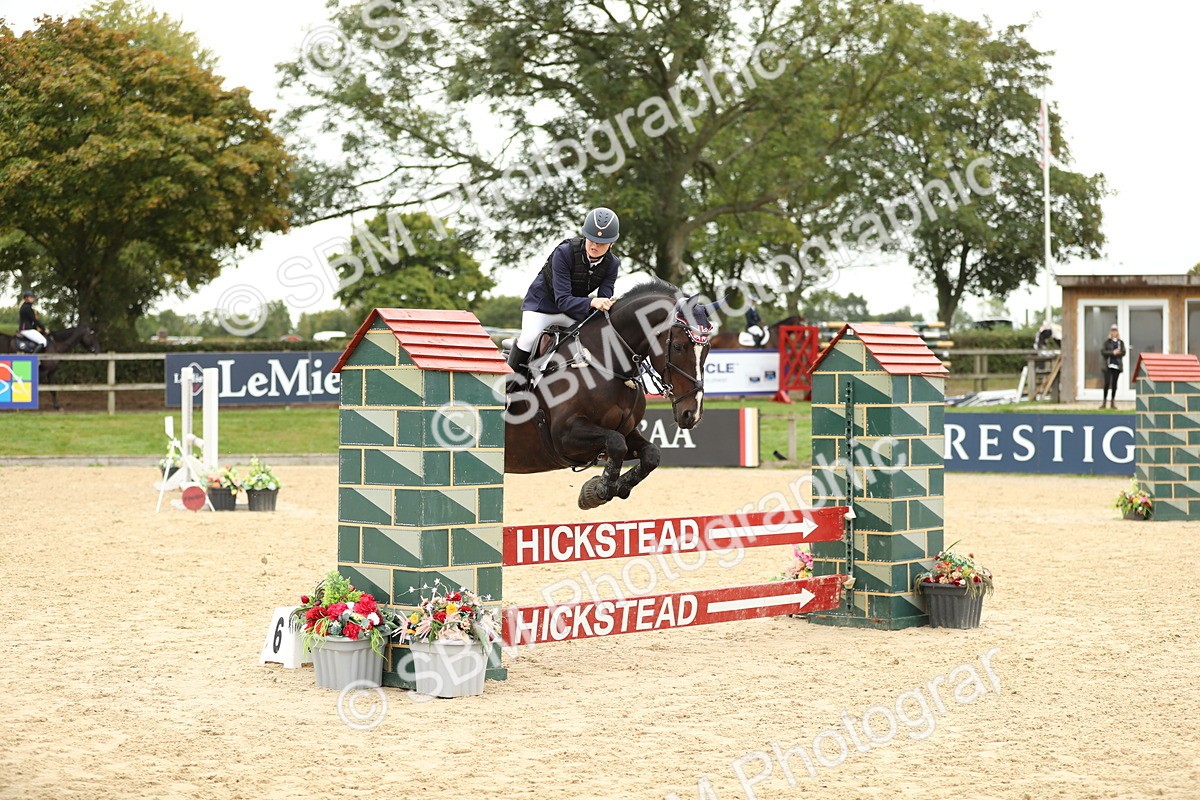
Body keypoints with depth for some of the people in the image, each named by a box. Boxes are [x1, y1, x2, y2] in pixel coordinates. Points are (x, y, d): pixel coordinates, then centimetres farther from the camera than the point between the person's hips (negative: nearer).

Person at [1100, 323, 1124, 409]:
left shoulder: (1121, 342, 10)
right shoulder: (1107, 342, 4)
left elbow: (1123, 353, 1)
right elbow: (1103, 351, -5)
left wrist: (1116, 353, -14)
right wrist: (1112, 353, -14)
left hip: (1117, 365, 2)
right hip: (1108, 365, -2)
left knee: (1114, 384, 4)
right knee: (1107, 383, -9)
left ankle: (1113, 402, 10)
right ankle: (1104, 400, -2)